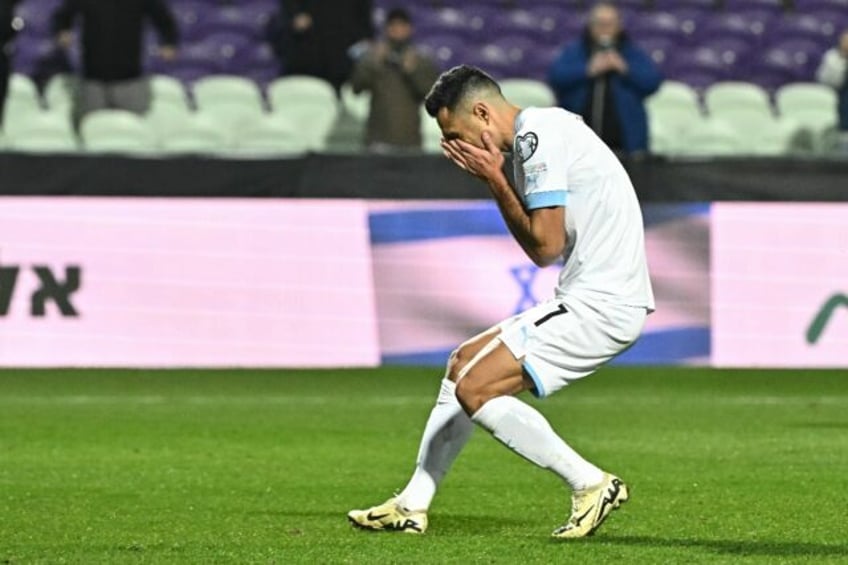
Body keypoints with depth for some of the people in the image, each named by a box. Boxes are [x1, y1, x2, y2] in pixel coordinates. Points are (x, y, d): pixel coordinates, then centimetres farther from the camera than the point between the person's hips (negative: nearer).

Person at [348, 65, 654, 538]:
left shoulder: (537, 137, -15)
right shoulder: (539, 134, 16)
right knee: (464, 362, 19)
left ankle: (592, 485, -7)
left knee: (475, 391, -14)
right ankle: (412, 506, 24)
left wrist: (494, 178, -9)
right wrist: (496, 179, 6)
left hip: (601, 306, -11)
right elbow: (538, 241, 17)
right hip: (586, 299, 11)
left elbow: (545, 247, -16)